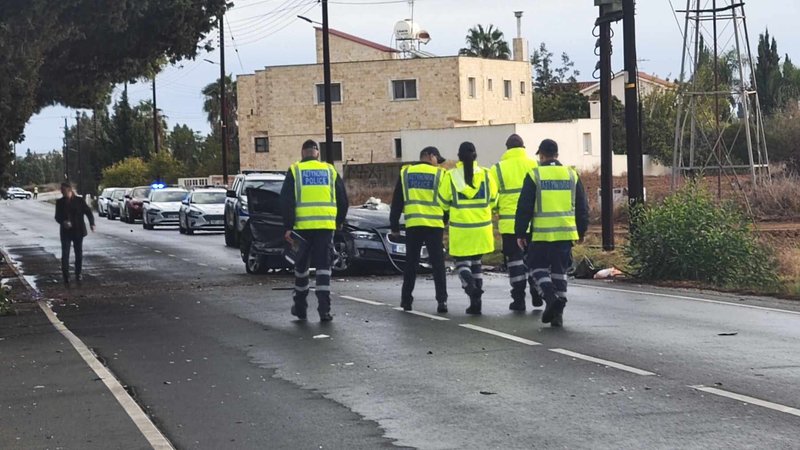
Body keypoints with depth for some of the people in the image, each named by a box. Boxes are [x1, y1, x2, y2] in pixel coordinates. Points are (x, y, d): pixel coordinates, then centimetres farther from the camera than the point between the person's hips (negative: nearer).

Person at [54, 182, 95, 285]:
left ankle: (78, 274, 27)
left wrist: (92, 223, -20)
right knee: (65, 254, -8)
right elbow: (57, 217, 3)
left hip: (78, 231, 0)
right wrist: (63, 222, -20)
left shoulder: (79, 200, -4)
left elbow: (88, 212, -4)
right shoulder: (60, 202, 2)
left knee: (79, 253, 10)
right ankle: (66, 277, -6)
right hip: (65, 232, 0)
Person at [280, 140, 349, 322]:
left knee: (301, 266, 13)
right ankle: (324, 309, -6)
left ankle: (300, 307, 22)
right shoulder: (330, 170, 10)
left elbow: (286, 201, -3)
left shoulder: (295, 171, 4)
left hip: (303, 226, -1)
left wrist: (288, 227, -2)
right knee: (324, 266, 2)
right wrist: (339, 221, 27)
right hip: (326, 225, 1)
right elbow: (343, 199, 13)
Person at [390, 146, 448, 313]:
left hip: (413, 225, 2)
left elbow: (397, 202, 10)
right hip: (435, 224, -2)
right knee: (438, 264, 1)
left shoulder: (405, 173, 9)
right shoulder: (440, 174, 3)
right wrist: (444, 223, 19)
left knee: (411, 264, 10)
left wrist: (394, 226, 14)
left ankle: (406, 300, 12)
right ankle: (442, 300, -5)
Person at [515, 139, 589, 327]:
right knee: (560, 271, 10)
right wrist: (581, 231, 23)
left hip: (542, 234, -3)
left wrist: (520, 232, 3)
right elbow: (582, 207, 13)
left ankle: (551, 296, -13)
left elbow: (524, 208, -4)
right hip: (566, 233, 3)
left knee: (538, 267, 11)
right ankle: (558, 313, 8)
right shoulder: (572, 174, 8)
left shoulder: (534, 175, -4)